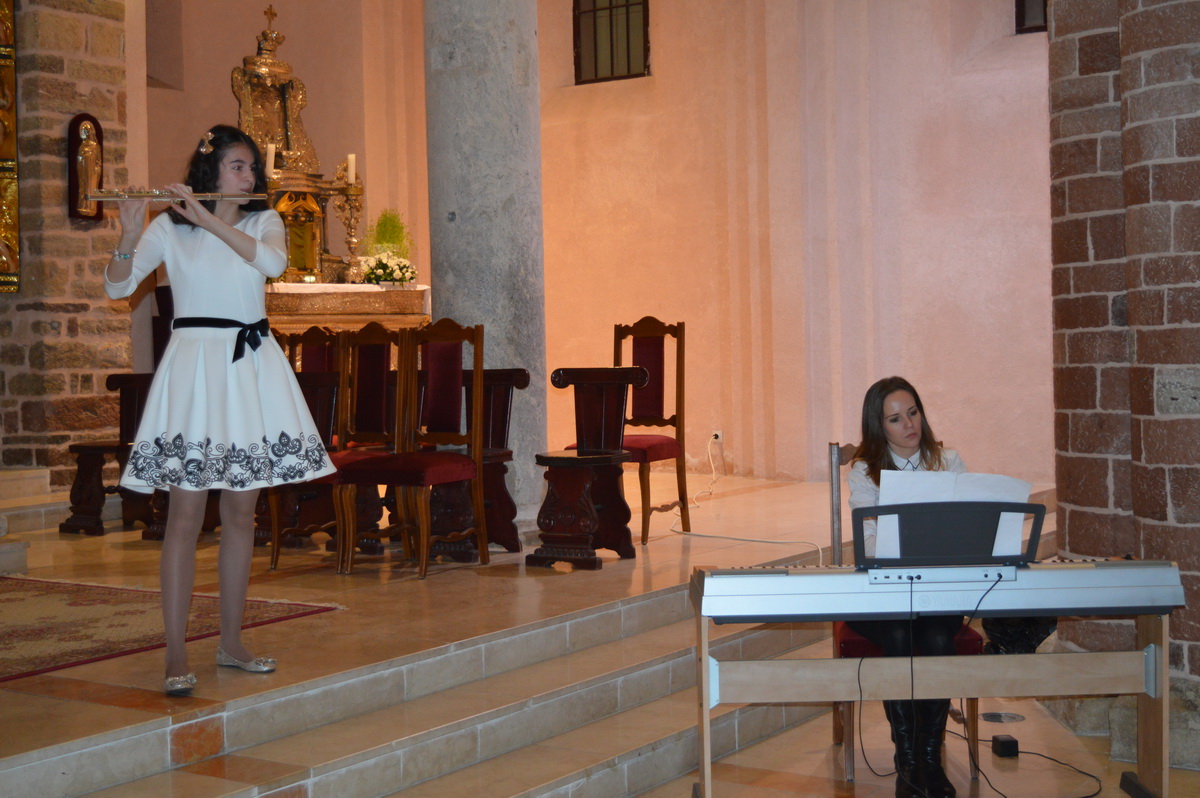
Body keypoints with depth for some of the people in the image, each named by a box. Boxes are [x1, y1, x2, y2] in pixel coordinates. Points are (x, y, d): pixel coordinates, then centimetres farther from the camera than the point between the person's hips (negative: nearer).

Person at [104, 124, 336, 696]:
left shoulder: (263, 221, 9)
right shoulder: (170, 228, 3)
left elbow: (273, 262, -13)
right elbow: (117, 287, -5)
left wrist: (210, 220, -18)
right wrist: (130, 236, -22)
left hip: (252, 368, 4)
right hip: (195, 363, -3)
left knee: (241, 512, 8)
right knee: (186, 514, -7)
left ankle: (231, 643, 17)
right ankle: (176, 655, -4)